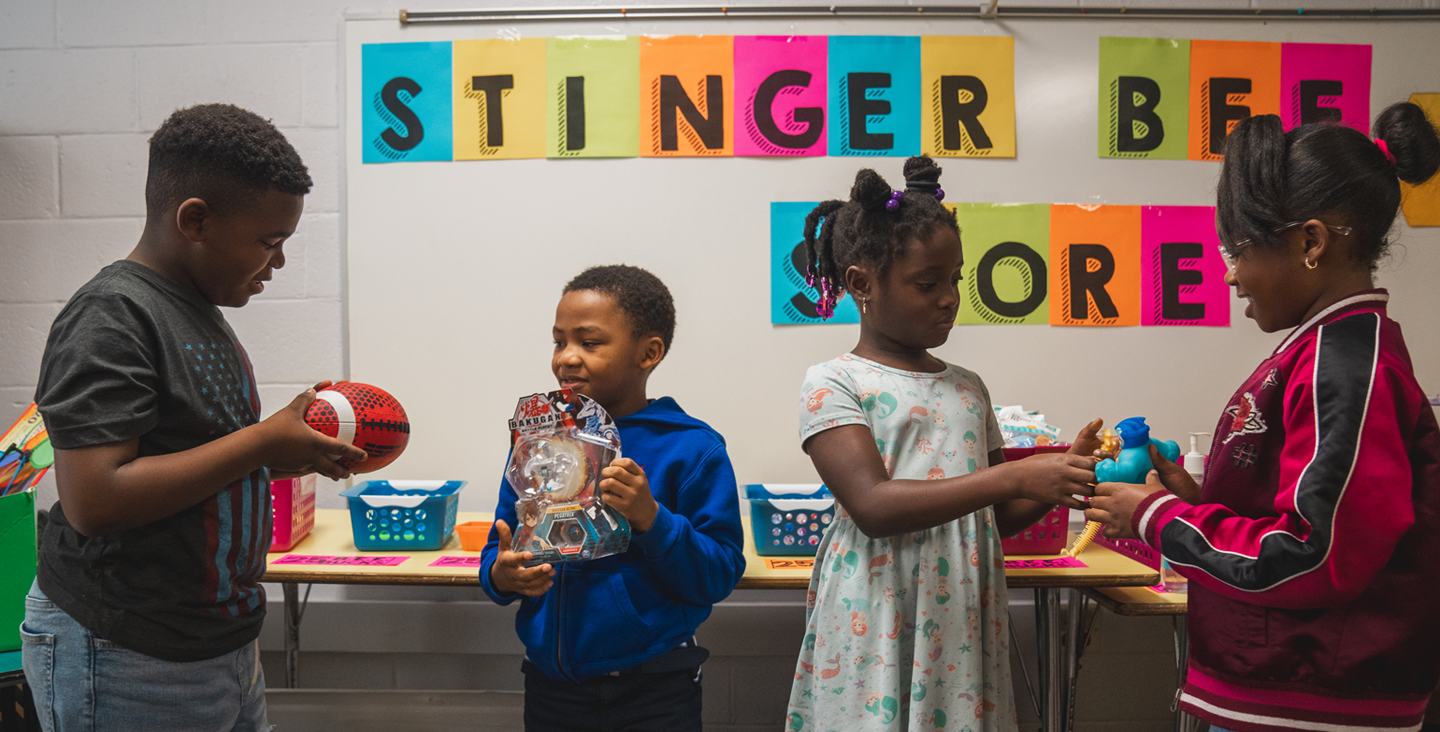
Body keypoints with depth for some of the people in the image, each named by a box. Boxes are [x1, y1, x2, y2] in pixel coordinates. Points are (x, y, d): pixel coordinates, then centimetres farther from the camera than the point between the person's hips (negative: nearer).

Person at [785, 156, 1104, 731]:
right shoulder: (833, 384, -7)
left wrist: (1065, 472, -2)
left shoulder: (968, 389, 12)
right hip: (877, 630, -5)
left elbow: (1000, 518, 17)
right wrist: (1014, 477, -22)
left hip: (962, 625, 5)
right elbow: (873, 506, -19)